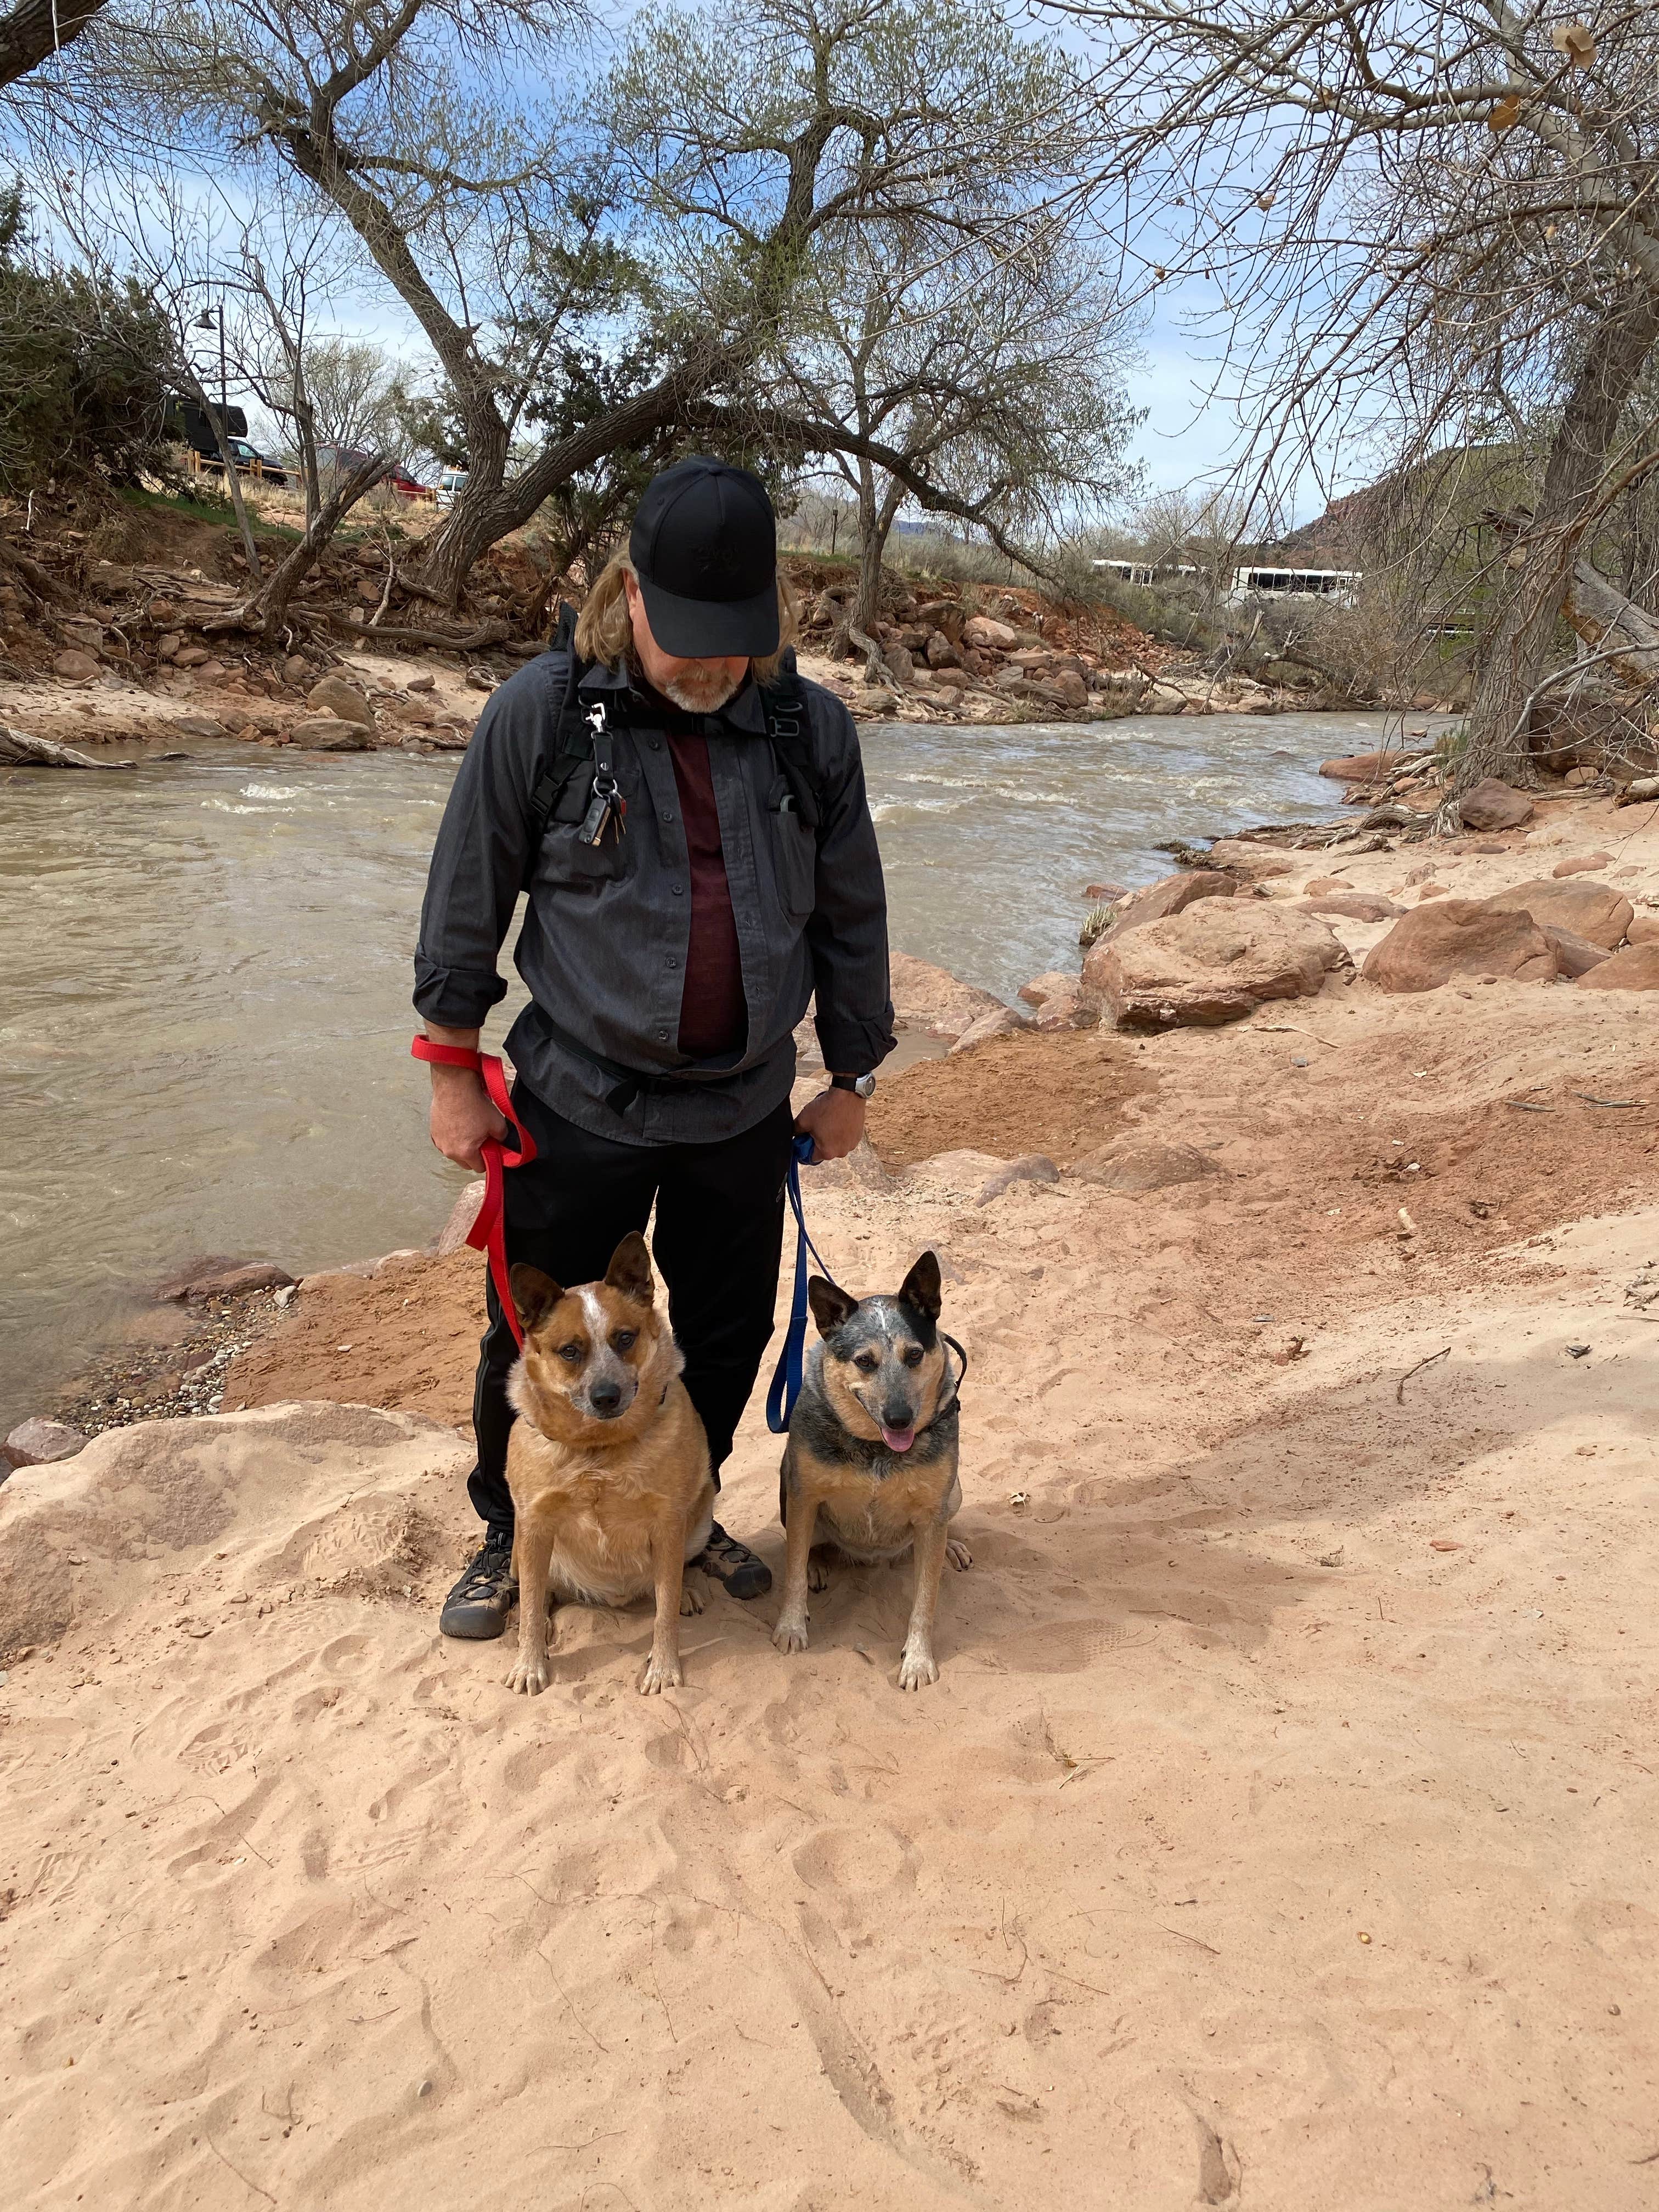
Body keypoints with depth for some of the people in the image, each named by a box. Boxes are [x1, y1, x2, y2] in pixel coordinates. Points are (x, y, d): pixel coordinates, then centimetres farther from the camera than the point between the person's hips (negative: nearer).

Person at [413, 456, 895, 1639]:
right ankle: (511, 1538, 36)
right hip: (581, 1101, -2)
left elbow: (851, 917, 7)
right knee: (538, 1344, 10)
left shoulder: (812, 727, -2)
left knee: (728, 1335, 16)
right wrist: (456, 1071, -1)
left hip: (746, 1110, 3)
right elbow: (467, 904, -3)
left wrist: (851, 1079, 10)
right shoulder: (541, 711, -10)